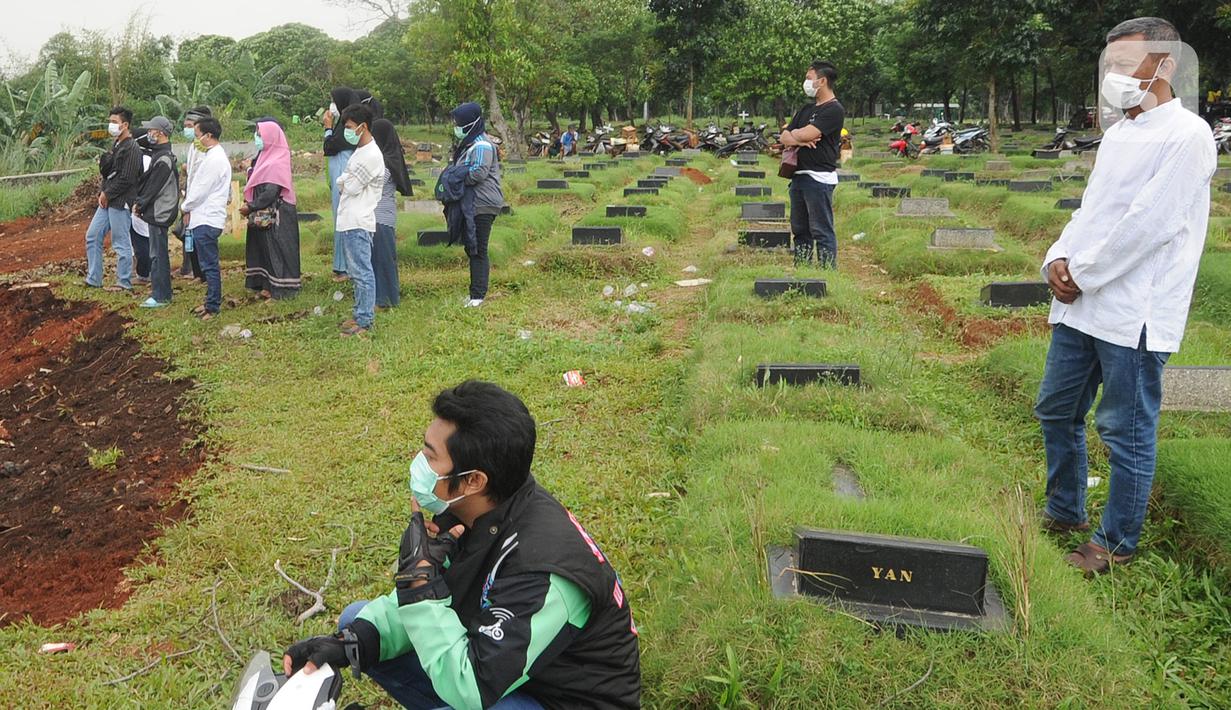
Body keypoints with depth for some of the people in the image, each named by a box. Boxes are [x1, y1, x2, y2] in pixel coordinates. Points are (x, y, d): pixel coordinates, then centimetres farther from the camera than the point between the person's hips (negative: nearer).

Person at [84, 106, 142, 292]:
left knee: (121, 243, -2)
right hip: (107, 200, 10)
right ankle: (93, 279, 18)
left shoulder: (131, 149, -14)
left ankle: (124, 283, 8)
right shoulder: (116, 145, 16)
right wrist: (104, 160, -5)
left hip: (120, 203, -10)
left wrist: (107, 194, -11)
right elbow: (105, 172, 16)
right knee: (92, 236, 11)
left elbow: (126, 179, -19)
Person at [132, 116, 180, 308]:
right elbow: (148, 180, 16)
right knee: (160, 253, 16)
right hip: (157, 212, 10)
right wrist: (139, 202, 7)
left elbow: (154, 188, -18)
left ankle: (159, 296, -2)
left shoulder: (164, 159, -18)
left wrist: (140, 205, -9)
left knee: (157, 254, -6)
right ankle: (164, 292, 24)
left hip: (159, 213, -10)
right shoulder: (159, 154, 14)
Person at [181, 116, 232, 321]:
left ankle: (213, 307, 0)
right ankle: (211, 302, 23)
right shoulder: (215, 156, 15)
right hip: (204, 218, 10)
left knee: (210, 265, -5)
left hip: (207, 219, -10)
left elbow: (201, 190, -16)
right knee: (208, 263, 15)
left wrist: (186, 207, -1)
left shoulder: (214, 160, -17)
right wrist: (189, 204, 11)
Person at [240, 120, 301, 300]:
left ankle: (278, 287, 5)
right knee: (263, 248, 13)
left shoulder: (277, 162, -17)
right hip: (265, 214, 9)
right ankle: (266, 284, 21)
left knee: (274, 249, -2)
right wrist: (249, 203, 2)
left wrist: (251, 206, -16)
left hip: (275, 214, -9)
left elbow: (270, 192, -23)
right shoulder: (266, 157, 11)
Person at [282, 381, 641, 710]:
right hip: (497, 657, 8)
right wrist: (350, 642, -15)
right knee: (356, 618, 7)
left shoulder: (541, 567, -34)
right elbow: (430, 603, 2)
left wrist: (419, 575, -29)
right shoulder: (469, 511, -10)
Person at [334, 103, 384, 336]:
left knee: (362, 272, -6)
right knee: (356, 271, 15)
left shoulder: (371, 155, -16)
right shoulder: (360, 152, 17)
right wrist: (345, 183, 0)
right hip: (349, 221, 10)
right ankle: (361, 314, 23)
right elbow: (345, 183, 20)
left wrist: (342, 182, 3)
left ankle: (365, 321, -2)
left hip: (358, 224, -10)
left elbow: (350, 187, -16)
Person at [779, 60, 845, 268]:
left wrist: (795, 133, 4)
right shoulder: (807, 109, 21)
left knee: (822, 231, -8)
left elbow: (807, 134, -18)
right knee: (800, 229, 12)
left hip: (819, 178, -9)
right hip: (799, 175, 9)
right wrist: (800, 140, -7)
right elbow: (784, 137, 14)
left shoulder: (834, 110, -8)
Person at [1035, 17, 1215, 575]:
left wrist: (1083, 275, -14)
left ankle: (1116, 543, 16)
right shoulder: (1118, 134, 16)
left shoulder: (1186, 136, -11)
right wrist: (1058, 260, -1)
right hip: (1080, 304, 9)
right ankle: (1064, 512, 35)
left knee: (1127, 433, 2)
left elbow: (1149, 223, -18)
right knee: (1056, 411, 17)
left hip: (1134, 314, -9)